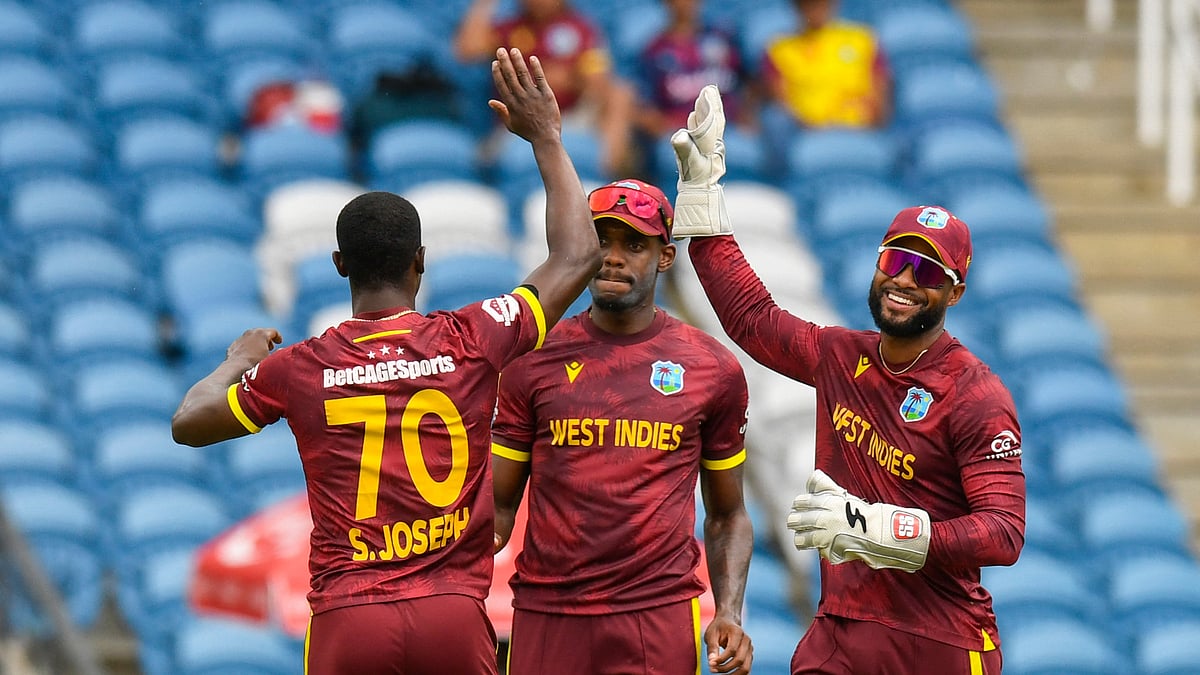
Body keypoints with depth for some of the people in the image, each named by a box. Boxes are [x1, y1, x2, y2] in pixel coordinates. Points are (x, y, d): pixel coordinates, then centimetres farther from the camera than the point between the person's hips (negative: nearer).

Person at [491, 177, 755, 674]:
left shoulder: (712, 369, 7)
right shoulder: (534, 361, 6)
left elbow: (727, 516, 13)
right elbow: (498, 505, 9)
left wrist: (730, 614, -1)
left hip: (660, 614, 0)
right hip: (546, 614, 1)